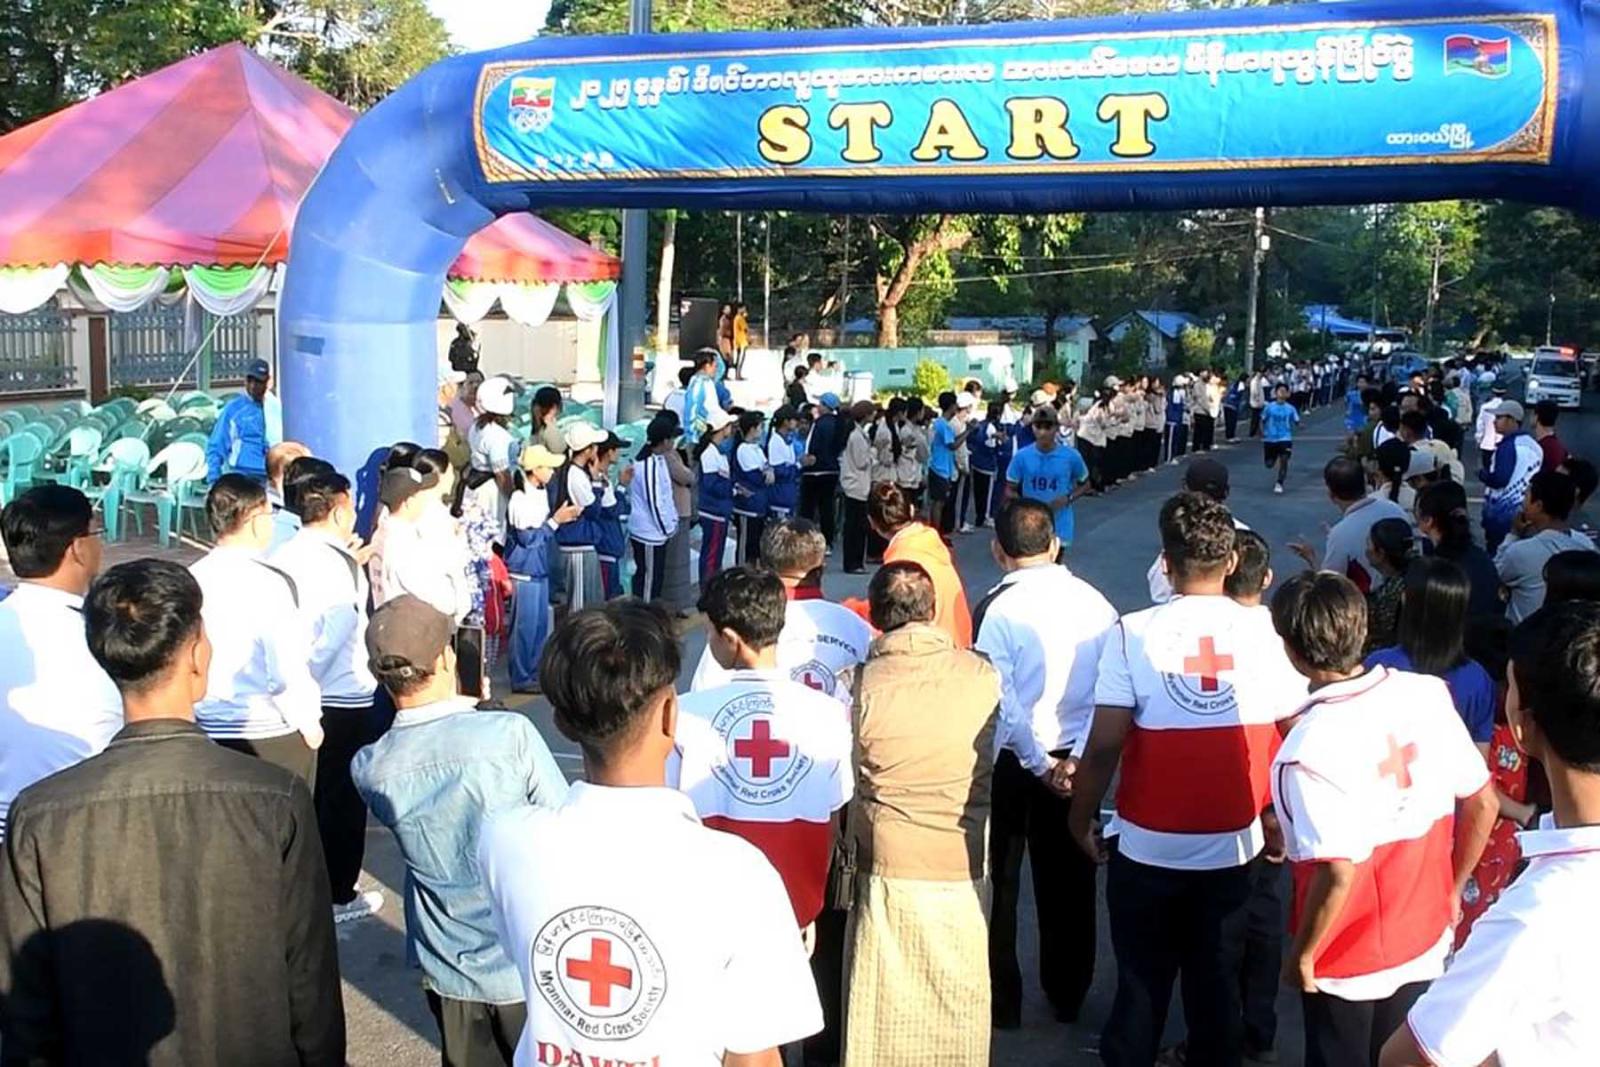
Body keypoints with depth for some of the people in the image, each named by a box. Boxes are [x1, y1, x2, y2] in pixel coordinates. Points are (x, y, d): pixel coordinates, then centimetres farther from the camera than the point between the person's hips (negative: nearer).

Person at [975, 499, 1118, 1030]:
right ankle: (1067, 996, 31)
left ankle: (1003, 1002, 20)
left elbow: (1000, 700, -18)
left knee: (1000, 881, 11)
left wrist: (1038, 764, -12)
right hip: (1073, 758, 4)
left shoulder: (997, 608, -15)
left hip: (1010, 761, -4)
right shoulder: (1096, 603, -4)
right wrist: (1077, 759, -9)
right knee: (1068, 881, 17)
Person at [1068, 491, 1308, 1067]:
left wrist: (1080, 816, 0)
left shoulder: (1135, 634, -15)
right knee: (1217, 985, 18)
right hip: (1232, 845, 2)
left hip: (1148, 845, -2)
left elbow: (1104, 745, -15)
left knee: (1141, 985, 15)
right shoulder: (1265, 631, -8)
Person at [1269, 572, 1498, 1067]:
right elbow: (1483, 804, -2)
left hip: (1349, 963, -5)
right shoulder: (1427, 693, -11)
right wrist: (1451, 889, 13)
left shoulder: (1311, 746, -28)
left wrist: (1301, 955, -12)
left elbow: (1338, 873, -28)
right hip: (1426, 939, 5)